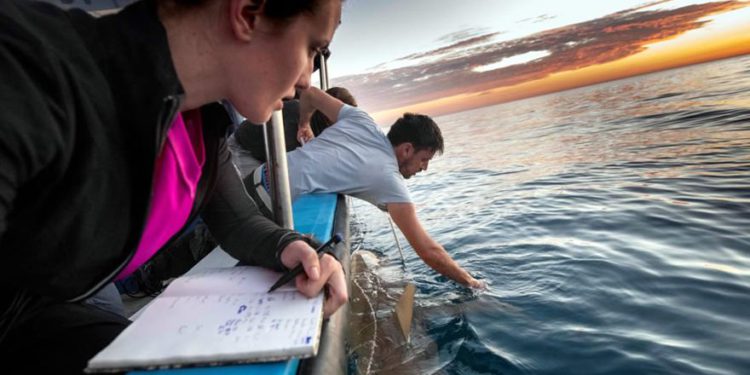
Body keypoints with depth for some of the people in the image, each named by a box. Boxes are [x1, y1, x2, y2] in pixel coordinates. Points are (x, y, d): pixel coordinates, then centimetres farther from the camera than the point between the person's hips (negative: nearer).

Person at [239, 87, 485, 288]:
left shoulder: (361, 120, 6)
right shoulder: (390, 181, -9)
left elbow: (309, 93, 17)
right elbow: (428, 251, -7)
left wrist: (304, 124, 36)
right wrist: (470, 281, 7)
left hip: (257, 178, 8)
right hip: (269, 201, -8)